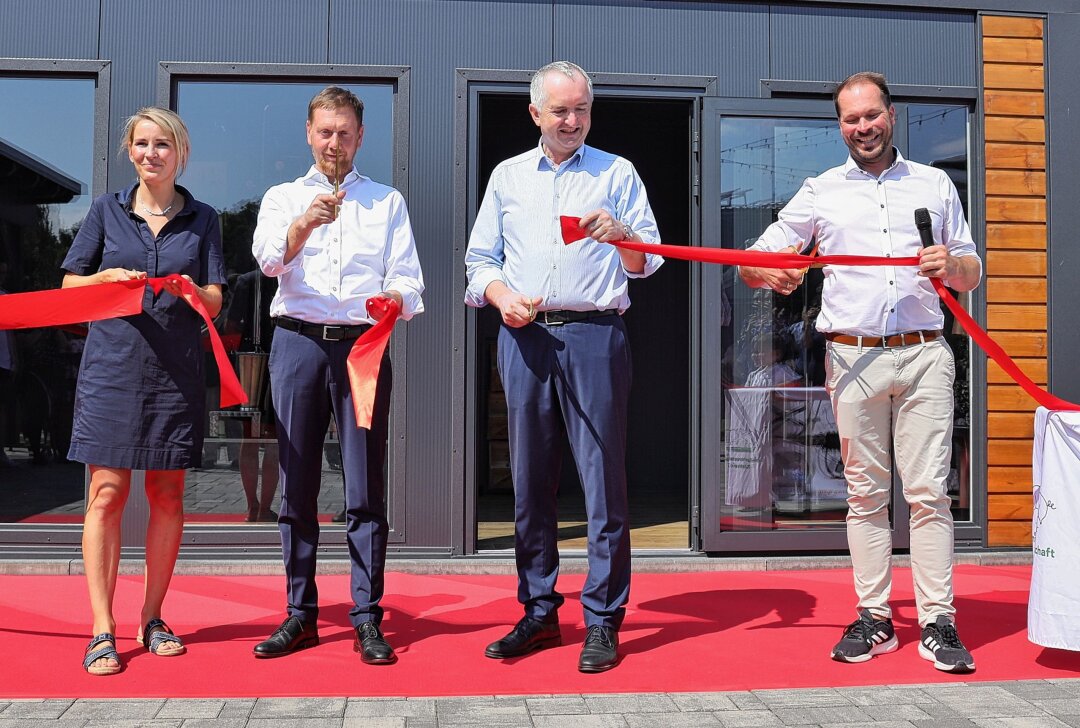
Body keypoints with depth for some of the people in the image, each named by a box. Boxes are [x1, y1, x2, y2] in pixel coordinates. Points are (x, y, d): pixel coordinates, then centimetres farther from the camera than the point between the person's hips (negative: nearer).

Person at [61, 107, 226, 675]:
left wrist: (192, 290, -16)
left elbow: (215, 302, 6)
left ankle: (152, 618, 16)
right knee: (107, 492, -6)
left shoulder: (202, 219, 11)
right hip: (112, 366, -1)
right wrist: (107, 278, -8)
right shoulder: (106, 211, 11)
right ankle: (102, 631, -1)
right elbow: (70, 283, 12)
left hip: (176, 371, 1)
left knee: (167, 495, 4)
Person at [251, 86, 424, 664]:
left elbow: (407, 280, 6)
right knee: (297, 485, 3)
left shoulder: (387, 202, 16)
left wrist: (395, 299, -18)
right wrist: (306, 222, -25)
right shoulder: (282, 198, 15)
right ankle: (300, 615, 12)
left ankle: (367, 619, 3)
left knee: (365, 487, -3)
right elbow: (270, 259, -6)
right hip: (298, 342, 1)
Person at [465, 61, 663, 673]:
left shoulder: (617, 173, 11)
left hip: (595, 335, -2)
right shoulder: (508, 176, 18)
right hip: (524, 338, 3)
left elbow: (647, 263, 5)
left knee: (603, 478, -5)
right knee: (530, 480, 6)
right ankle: (539, 612, 17)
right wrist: (502, 294, -3)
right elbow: (480, 258, 17)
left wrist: (621, 235, -16)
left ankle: (603, 621, 4)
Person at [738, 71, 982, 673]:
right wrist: (771, 272, -16)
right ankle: (875, 618, 11)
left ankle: (938, 623, 3)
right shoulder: (821, 192, 11)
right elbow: (754, 261, 8)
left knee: (929, 491, -3)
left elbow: (973, 275, 17)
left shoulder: (935, 185, 15)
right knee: (866, 493, 4)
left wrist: (951, 265, -7)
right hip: (854, 358, 0)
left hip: (924, 355, 0)